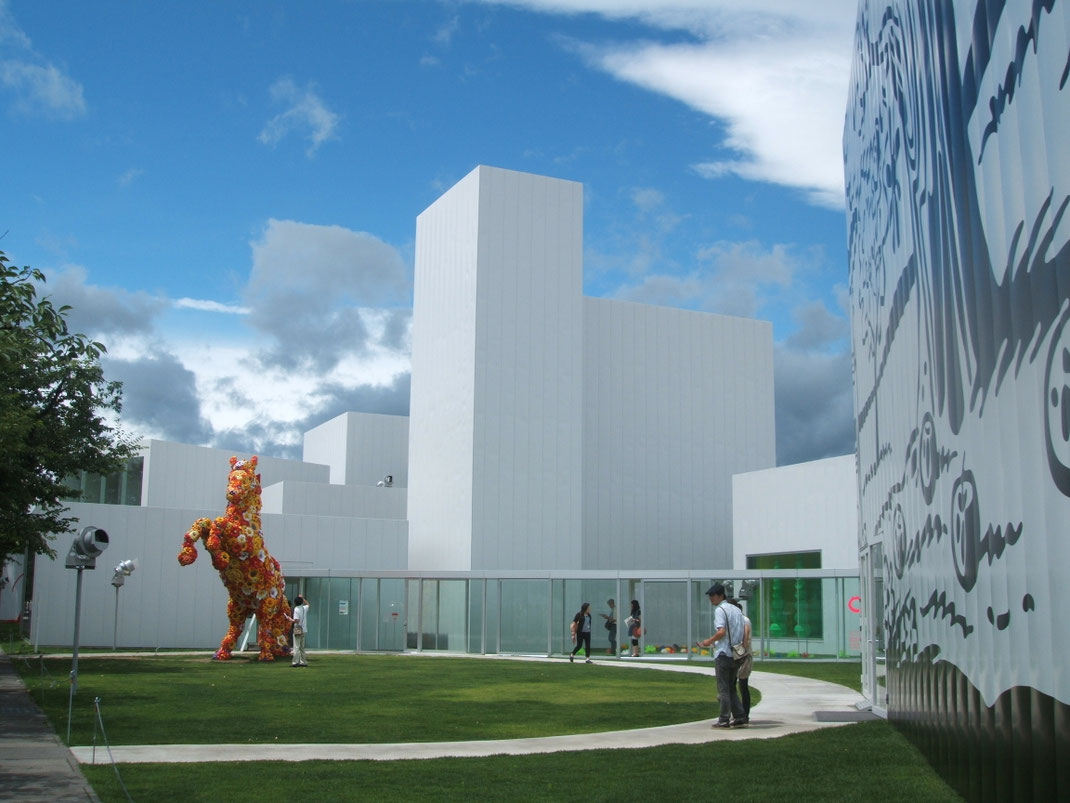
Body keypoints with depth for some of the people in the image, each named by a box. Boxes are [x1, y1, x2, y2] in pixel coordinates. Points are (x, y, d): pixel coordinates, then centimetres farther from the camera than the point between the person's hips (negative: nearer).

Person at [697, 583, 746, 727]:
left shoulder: (720, 610, -9)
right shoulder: (737, 610, 15)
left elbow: (721, 631, -21)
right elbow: (744, 633, 13)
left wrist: (709, 641, -8)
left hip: (723, 654, -8)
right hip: (736, 654, 8)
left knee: (723, 688, -2)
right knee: (731, 688, 16)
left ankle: (724, 720, 0)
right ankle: (739, 717, 10)